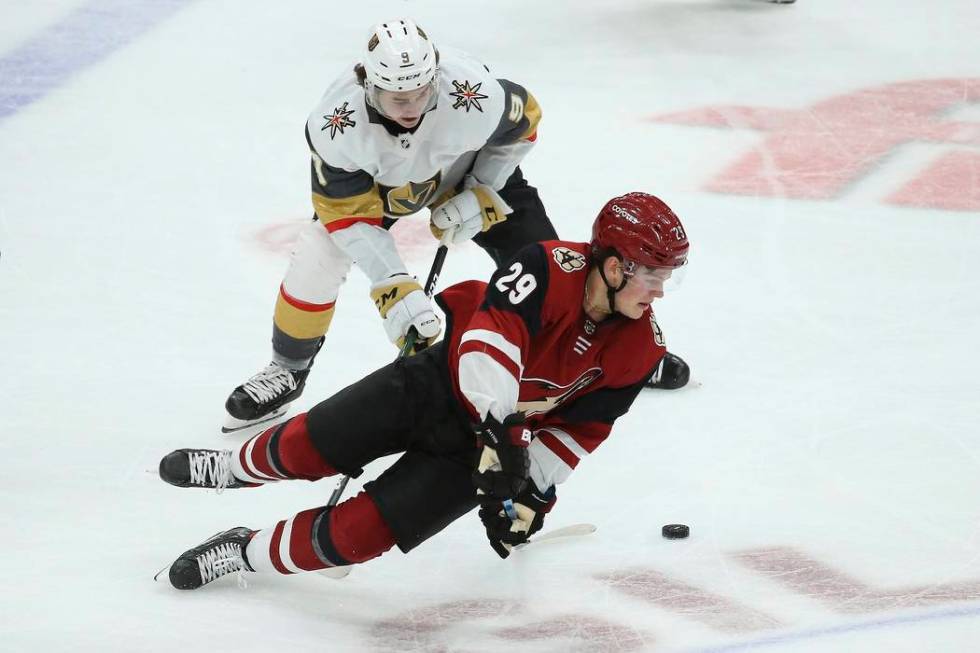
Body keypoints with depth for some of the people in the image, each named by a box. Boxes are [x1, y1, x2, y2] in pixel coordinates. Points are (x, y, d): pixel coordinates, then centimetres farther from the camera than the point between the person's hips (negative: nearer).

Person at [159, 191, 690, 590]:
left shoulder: (639, 349, -13)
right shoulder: (551, 268, -26)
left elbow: (577, 429, -3)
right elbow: (491, 335, -37)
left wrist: (533, 493, -9)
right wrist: (501, 430, -45)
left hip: (468, 449, 2)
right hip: (438, 381, -2)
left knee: (361, 531, -10)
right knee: (306, 447, 6)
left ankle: (245, 554, 11)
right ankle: (231, 469, 40)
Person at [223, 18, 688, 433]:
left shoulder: (472, 93, -41)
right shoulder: (336, 121, -39)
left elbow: (524, 120, -16)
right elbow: (348, 212, -30)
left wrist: (481, 194, -18)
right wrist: (392, 286, -39)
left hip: (473, 168, 0)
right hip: (375, 182, 0)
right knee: (318, 257, -15)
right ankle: (287, 371, 8)